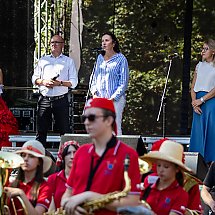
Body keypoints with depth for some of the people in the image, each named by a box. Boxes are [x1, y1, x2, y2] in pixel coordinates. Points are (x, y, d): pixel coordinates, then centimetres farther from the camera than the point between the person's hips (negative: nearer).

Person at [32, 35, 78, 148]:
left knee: (64, 130, -3)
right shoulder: (43, 60, 18)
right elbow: (34, 78, 15)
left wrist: (60, 83, -14)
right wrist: (43, 82, -6)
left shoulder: (68, 61, 10)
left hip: (61, 100, -2)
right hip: (44, 100, 2)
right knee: (41, 130, 1)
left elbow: (74, 82, 2)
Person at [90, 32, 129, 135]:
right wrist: (94, 93, 4)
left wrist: (113, 98, -11)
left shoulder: (120, 59, -1)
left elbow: (124, 82, -3)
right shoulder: (100, 58, 15)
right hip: (99, 99, 5)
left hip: (115, 99, -5)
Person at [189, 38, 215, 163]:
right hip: (198, 103, 5)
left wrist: (202, 100, -13)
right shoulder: (199, 66, 16)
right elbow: (193, 87, 14)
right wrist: (194, 102, -2)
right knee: (198, 132, 3)